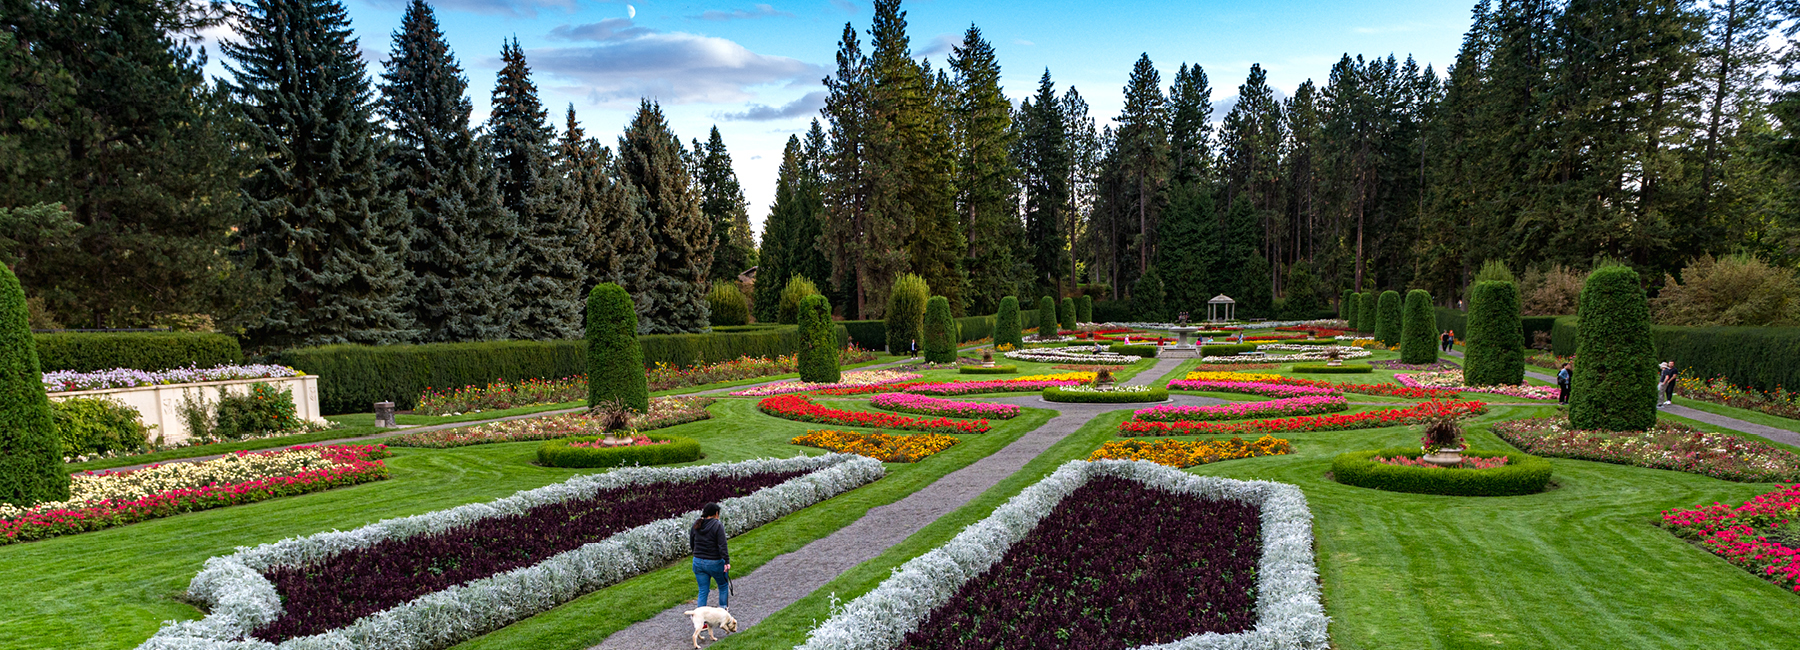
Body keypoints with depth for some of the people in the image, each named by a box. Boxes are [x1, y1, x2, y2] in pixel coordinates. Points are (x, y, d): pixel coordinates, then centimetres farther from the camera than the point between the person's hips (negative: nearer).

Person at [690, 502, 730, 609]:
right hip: (714, 563, -5)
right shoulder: (718, 525, -15)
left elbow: (691, 543, 13)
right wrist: (727, 562, -20)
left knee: (703, 591, 12)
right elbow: (722, 546, -20)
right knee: (723, 585, 19)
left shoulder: (696, 525, 3)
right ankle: (723, 608, 25)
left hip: (698, 562, 5)